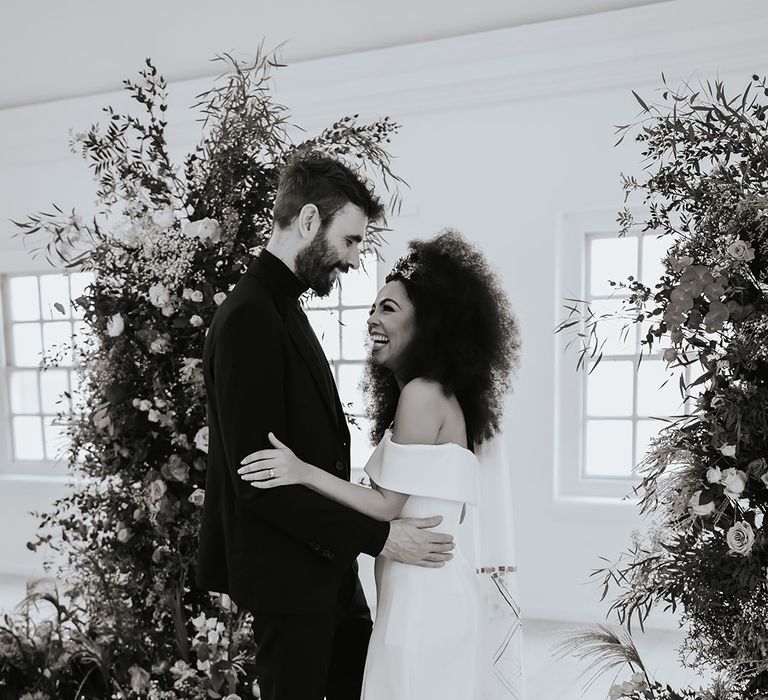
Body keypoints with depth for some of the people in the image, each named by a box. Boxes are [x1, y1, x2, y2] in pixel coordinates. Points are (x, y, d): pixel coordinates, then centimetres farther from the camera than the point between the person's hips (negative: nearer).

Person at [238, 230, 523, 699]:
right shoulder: (445, 395, 12)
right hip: (439, 588, 9)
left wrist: (304, 472, -19)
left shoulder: (422, 393, -16)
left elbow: (389, 506, -16)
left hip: (423, 595, -9)